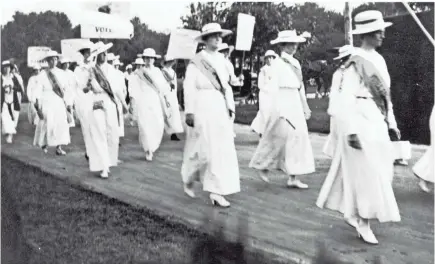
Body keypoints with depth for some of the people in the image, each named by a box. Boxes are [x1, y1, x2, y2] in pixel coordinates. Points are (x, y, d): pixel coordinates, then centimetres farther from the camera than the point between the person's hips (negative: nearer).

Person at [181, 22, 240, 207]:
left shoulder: (221, 60, 11)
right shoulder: (196, 62, -6)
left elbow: (226, 86, 15)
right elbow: (189, 88, -9)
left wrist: (230, 107, 10)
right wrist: (189, 112, -14)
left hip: (220, 109, 6)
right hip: (202, 109, -6)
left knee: (223, 149, 1)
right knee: (202, 149, 1)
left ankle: (216, 192, 7)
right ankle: (188, 180, 28)